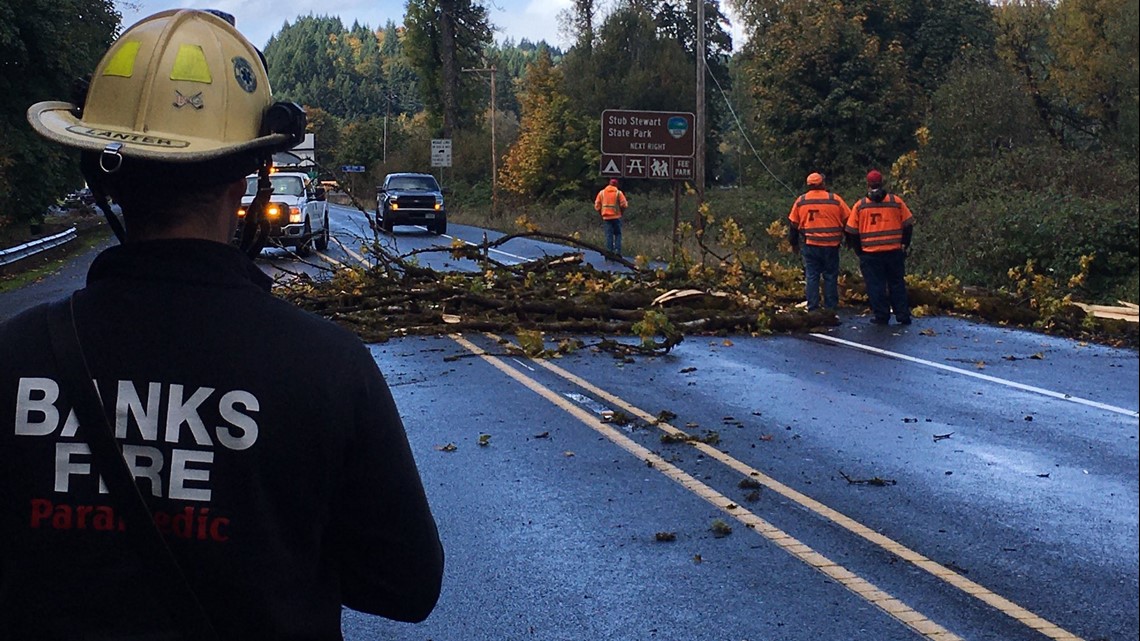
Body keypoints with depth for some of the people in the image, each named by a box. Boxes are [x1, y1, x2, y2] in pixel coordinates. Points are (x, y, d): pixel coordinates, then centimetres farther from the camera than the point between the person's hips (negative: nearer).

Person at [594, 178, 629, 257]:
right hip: (616, 216, -2)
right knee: (617, 234, 8)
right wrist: (622, 211, 10)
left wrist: (601, 213, 17)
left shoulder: (602, 193, 5)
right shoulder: (619, 193, -3)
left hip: (606, 217, 2)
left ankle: (609, 251, 1)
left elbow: (597, 206, 3)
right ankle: (617, 250, -2)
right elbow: (624, 205, -9)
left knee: (609, 235, 6)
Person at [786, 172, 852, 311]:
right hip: (831, 246, -1)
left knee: (811, 276, 5)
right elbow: (847, 220, 3)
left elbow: (793, 224, 10)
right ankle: (830, 309, 7)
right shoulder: (835, 199, 0)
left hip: (810, 245, 1)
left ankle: (813, 309, 3)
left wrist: (794, 243, 22)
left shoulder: (800, 201, 5)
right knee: (830, 277, 6)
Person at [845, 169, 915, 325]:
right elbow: (908, 224, 6)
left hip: (870, 254, -1)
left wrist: (859, 251, 12)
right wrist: (905, 245, 16)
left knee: (875, 286, 5)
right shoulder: (896, 201, 2)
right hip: (894, 252, 2)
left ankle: (881, 316, 5)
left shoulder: (859, 205, 1)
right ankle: (903, 316, 11)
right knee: (897, 284, 11)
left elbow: (852, 232, 2)